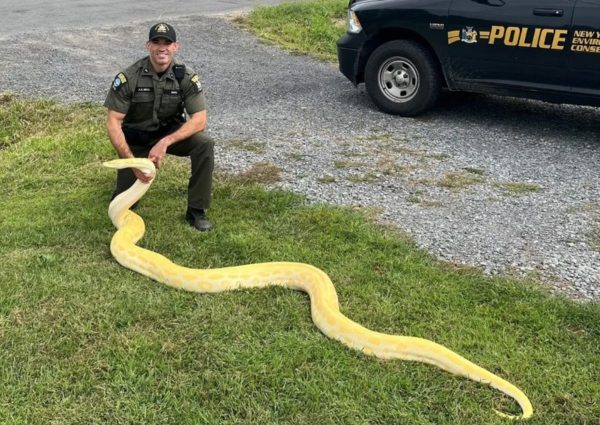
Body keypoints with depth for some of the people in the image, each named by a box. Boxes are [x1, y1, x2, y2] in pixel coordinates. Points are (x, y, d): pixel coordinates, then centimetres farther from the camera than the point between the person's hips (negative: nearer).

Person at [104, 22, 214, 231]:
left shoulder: (186, 77, -17)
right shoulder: (128, 78, -21)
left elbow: (200, 120, -22)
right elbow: (113, 122, -20)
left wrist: (166, 142, -34)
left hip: (170, 133, 1)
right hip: (136, 138, -1)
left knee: (205, 145, -28)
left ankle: (196, 210, -15)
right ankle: (126, 179, 34)